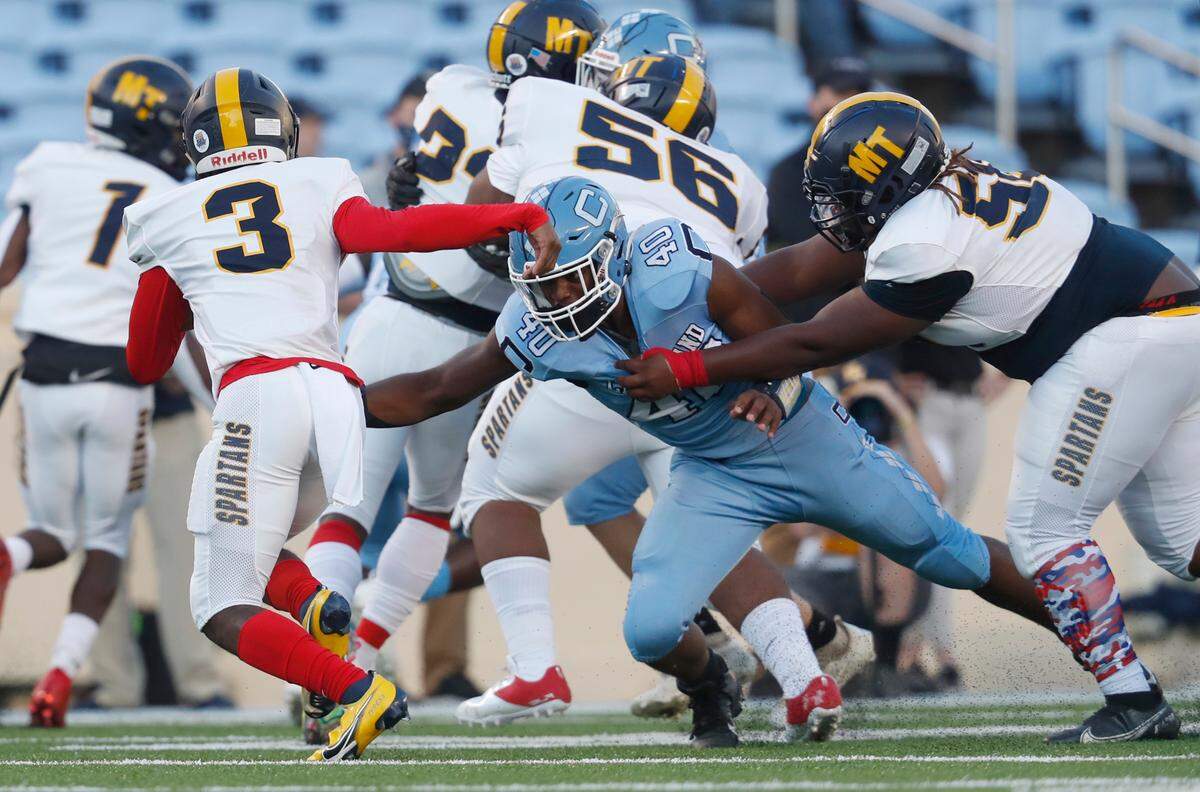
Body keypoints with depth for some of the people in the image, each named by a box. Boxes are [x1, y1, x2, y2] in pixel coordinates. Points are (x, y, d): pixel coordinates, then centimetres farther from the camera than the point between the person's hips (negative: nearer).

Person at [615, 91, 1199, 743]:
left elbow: (817, 343, -12)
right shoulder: (929, 195, 9)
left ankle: (1132, 700, -7)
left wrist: (688, 369, -8)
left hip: (1127, 340, -10)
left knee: (1042, 526, -5)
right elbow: (799, 269, 11)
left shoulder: (924, 245, -19)